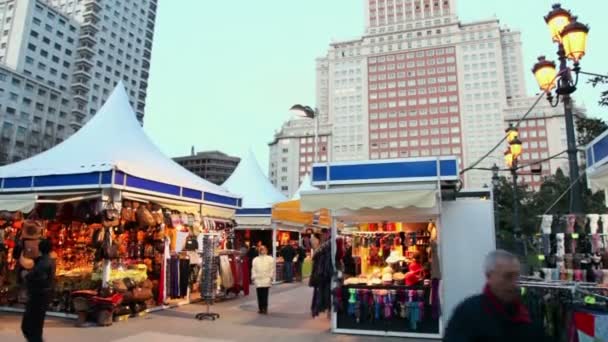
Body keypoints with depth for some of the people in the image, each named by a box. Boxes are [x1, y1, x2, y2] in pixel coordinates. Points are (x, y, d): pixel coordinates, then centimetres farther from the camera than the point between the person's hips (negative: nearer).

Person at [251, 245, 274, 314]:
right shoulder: (255, 259, 15)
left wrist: (271, 277, -4)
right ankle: (260, 308, 12)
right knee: (259, 295, 3)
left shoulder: (270, 259, 8)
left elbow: (272, 269, 3)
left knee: (265, 295, -6)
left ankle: (265, 308, 0)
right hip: (258, 280, 2)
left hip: (266, 280, -2)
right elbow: (253, 270, 10)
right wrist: (254, 277, 1)